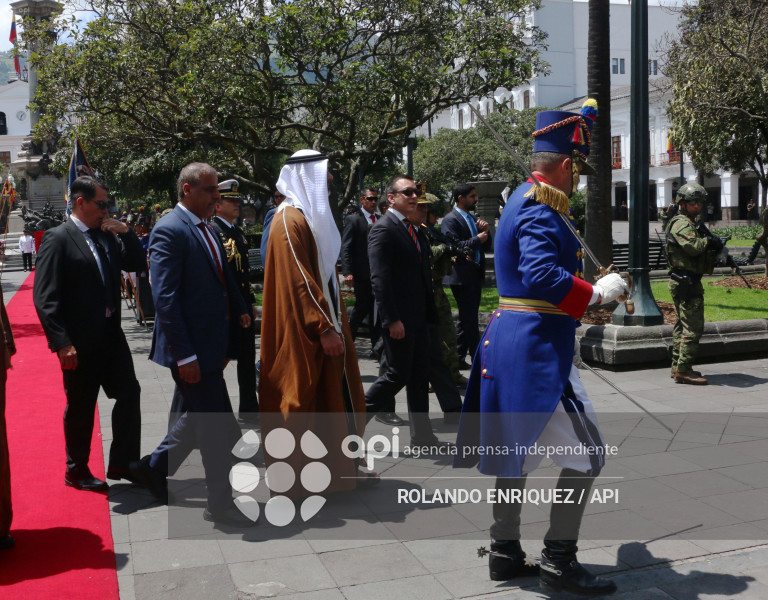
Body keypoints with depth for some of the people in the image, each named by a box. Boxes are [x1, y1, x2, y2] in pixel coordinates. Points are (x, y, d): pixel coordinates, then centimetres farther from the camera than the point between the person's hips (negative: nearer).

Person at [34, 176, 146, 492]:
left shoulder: (107, 236, 7)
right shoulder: (57, 238, -13)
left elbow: (136, 264, 11)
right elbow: (45, 297, -17)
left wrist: (125, 232, -5)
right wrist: (62, 343, -22)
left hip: (111, 333, 7)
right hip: (80, 342, -7)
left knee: (129, 394, 9)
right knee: (81, 408, 7)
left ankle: (122, 464, 22)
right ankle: (77, 471, 26)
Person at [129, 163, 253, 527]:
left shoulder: (205, 229, 12)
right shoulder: (170, 231, -16)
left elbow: (223, 279, 21)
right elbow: (164, 298, -21)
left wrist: (239, 311, 7)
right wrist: (184, 355, -23)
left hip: (210, 344, 9)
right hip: (192, 349, -9)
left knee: (196, 419, 22)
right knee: (219, 428, -2)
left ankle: (155, 467, 43)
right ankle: (220, 504, 13)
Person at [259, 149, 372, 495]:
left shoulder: (310, 215, 14)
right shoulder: (291, 220, -16)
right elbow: (300, 282, -22)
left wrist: (332, 321, 17)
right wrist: (325, 327, -24)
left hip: (322, 317, 10)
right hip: (305, 329, -10)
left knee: (335, 393, 14)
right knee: (304, 395, -1)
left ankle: (340, 466, 25)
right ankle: (294, 476, 11)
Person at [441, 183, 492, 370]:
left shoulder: (473, 219, 18)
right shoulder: (451, 220, -9)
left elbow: (486, 246, 18)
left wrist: (485, 231, 0)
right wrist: (477, 239, -15)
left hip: (476, 275, 9)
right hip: (462, 276, -9)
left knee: (468, 319, 12)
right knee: (469, 319, -4)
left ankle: (460, 357, 19)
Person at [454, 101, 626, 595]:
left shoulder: (525, 202, 16)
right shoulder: (540, 212, -16)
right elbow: (542, 276, -29)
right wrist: (598, 293, -17)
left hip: (512, 345, 11)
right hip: (538, 350, -11)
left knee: (518, 451, 16)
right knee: (586, 454, -1)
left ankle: (506, 553, 26)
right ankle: (559, 561, 7)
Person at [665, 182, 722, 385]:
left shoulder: (689, 223, 21)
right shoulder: (681, 224, -12)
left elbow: (701, 252, 20)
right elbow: (693, 247, -28)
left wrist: (713, 247, 0)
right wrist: (708, 240, -10)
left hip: (681, 282, 11)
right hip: (687, 282, -11)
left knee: (682, 325, 14)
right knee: (693, 327, -10)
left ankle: (677, 366, 21)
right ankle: (683, 370, -10)